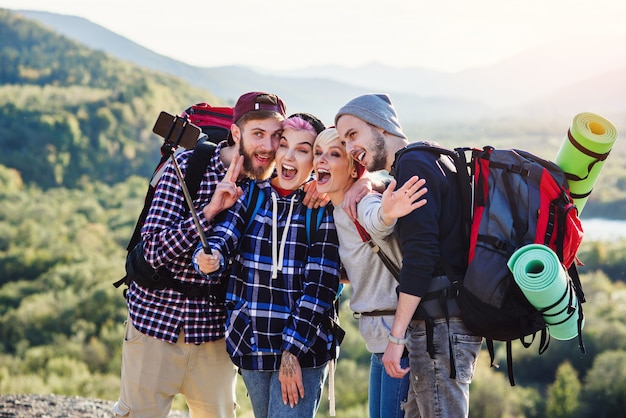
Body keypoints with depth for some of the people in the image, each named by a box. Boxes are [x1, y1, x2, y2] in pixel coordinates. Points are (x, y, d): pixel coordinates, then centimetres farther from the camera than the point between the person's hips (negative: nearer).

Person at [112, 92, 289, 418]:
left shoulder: (269, 185, -1)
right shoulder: (186, 166, -13)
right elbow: (155, 251, -18)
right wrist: (213, 208, -28)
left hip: (215, 330, 4)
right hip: (158, 318, -3)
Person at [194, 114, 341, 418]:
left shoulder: (323, 207, -5)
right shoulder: (251, 193, 5)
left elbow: (321, 286, -10)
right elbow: (223, 236, -10)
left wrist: (293, 350, -15)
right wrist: (210, 257, -33)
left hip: (302, 346, -4)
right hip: (249, 342, 4)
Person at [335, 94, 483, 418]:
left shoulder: (412, 164, -10)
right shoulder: (428, 162, 21)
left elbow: (420, 255, -19)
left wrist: (396, 336, -19)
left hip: (440, 326, -10)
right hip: (448, 322, 10)